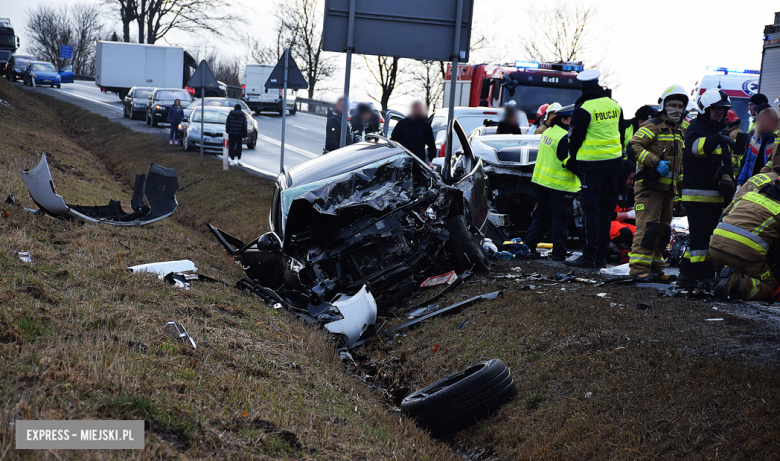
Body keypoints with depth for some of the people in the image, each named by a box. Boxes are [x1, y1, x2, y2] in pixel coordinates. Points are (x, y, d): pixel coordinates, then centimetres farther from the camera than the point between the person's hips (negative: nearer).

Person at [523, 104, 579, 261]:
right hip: (560, 184, -8)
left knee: (541, 216, 16)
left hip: (542, 181, 8)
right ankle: (558, 253, 5)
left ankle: (528, 246, 15)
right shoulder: (565, 137, -18)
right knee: (561, 220, 1)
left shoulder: (548, 132, 10)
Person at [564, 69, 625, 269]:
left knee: (591, 210, -4)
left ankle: (590, 256, -6)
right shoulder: (615, 105, 8)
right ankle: (602, 256, 14)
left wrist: (572, 160, 10)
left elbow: (575, 138, -5)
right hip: (613, 162, 6)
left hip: (591, 164, -6)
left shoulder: (584, 109, -11)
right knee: (606, 211, 10)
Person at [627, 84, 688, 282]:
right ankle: (638, 268, -14)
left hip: (668, 186, 8)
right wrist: (656, 162, -23)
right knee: (648, 226, -15)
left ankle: (655, 269, 15)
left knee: (664, 230, 9)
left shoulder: (680, 132, 22)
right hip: (650, 185, -8)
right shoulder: (653, 126, -4)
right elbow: (634, 145, -16)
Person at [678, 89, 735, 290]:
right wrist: (716, 139, -42)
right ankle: (703, 277, -9)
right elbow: (694, 147, -29)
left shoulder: (720, 132, 22)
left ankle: (687, 273, 17)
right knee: (701, 237, -11)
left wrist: (727, 180, 17)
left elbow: (726, 162, 30)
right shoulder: (696, 128, -6)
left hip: (715, 195, 9)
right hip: (698, 194, -9)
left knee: (702, 237, 11)